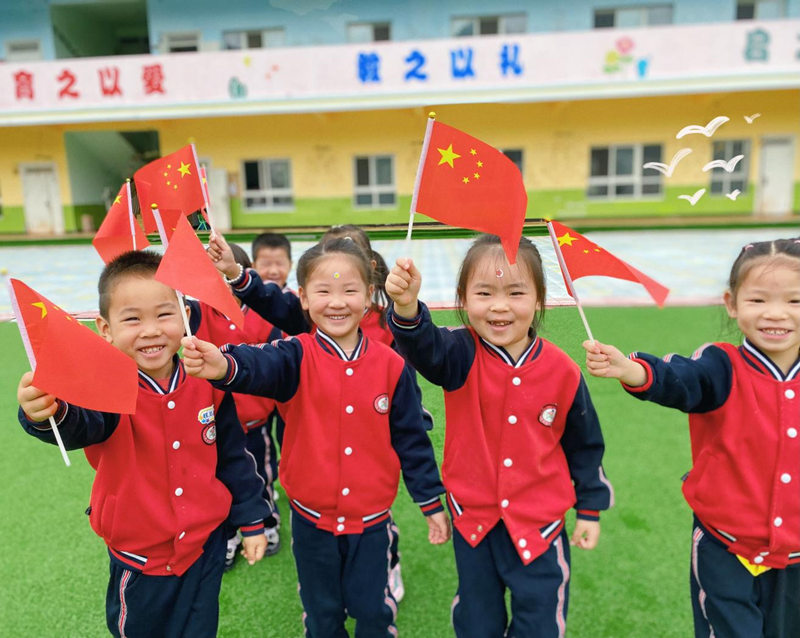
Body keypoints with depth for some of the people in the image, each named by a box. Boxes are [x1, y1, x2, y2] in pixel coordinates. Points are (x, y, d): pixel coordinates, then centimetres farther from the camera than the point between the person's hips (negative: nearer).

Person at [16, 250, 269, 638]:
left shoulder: (207, 384, -12)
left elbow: (233, 457, -1)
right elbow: (78, 424, -43)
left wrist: (251, 519, 4)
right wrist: (45, 413, -65)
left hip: (206, 548, 1)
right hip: (139, 561, -1)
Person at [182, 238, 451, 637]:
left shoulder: (390, 365, -10)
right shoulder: (298, 357, -14)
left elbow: (411, 438, -2)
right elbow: (261, 365, -37)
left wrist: (432, 502, 2)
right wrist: (224, 366, -60)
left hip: (370, 518, 0)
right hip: (312, 518, 0)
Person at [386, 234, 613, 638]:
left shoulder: (562, 371, -11)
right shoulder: (462, 356, -14)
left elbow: (585, 445, 2)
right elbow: (423, 347, -38)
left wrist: (590, 509, 8)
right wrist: (406, 307, -58)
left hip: (538, 524, 0)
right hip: (472, 519, 1)